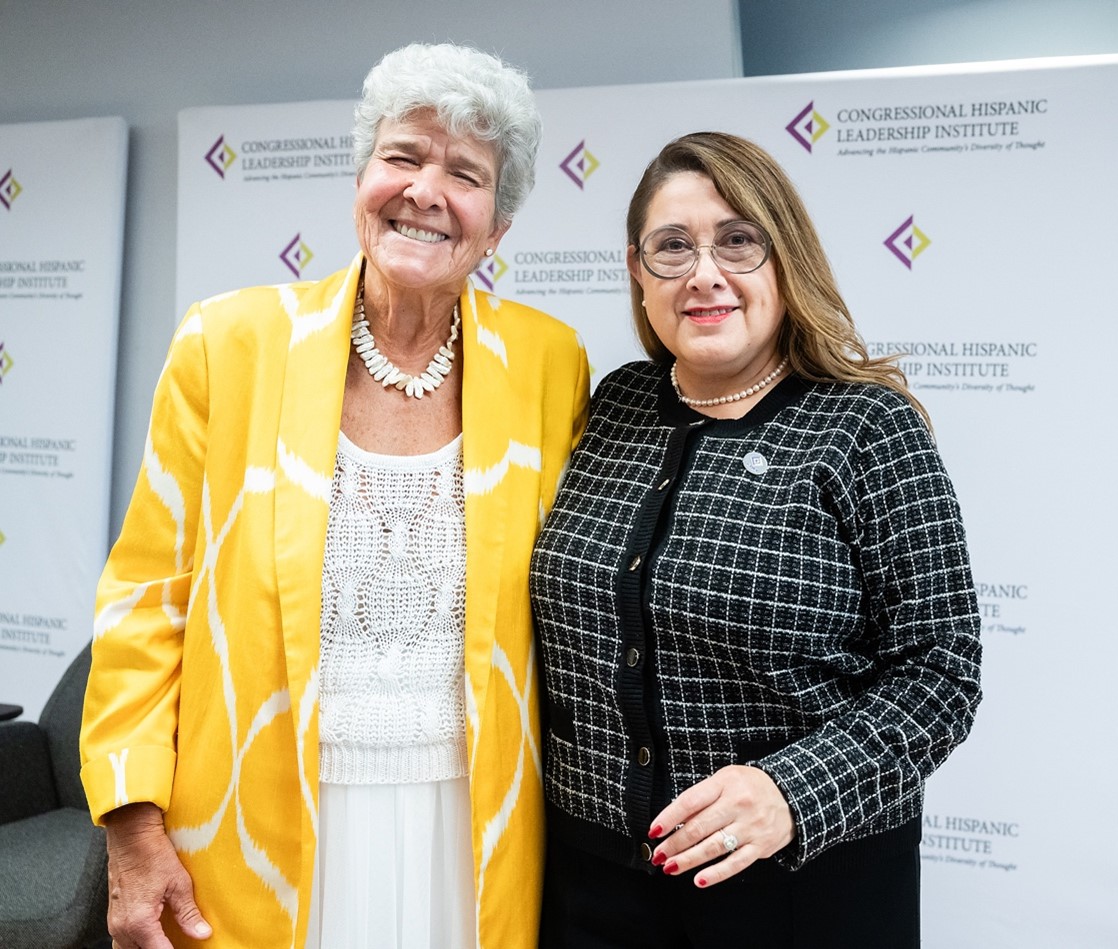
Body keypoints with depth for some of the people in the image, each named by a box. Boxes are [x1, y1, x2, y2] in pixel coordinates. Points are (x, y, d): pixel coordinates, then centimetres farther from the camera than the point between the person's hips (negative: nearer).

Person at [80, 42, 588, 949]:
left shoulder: (548, 364, -4)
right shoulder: (230, 342, -7)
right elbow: (148, 596, -2)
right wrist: (134, 826, -6)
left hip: (469, 831, 1)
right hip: (251, 838, 0)